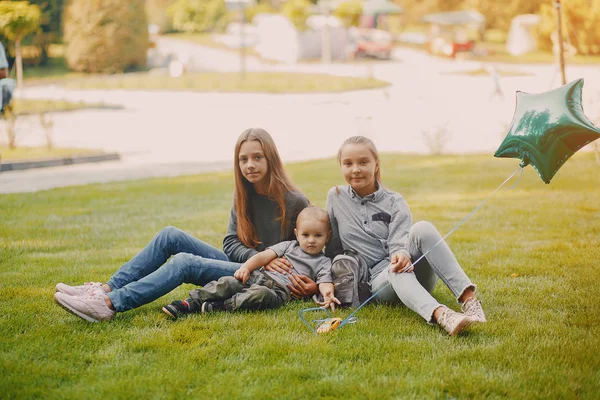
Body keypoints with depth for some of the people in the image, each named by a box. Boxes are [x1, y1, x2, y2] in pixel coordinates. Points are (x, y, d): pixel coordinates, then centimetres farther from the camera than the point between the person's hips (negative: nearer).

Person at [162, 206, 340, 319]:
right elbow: (264, 256, 13)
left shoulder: (323, 263, 13)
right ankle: (191, 303, -18)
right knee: (227, 283, -20)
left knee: (261, 294, -38)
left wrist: (328, 294, -28)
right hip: (259, 276, 4)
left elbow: (325, 281, -4)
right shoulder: (289, 246, 22)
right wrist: (246, 267, -4)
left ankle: (220, 307, -33)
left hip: (279, 290, -4)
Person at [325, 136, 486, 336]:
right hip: (380, 280, 0)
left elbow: (398, 242, -11)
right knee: (397, 272, -39)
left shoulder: (394, 202, 4)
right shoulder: (336, 198, 9)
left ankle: (468, 299, -44)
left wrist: (401, 255, -34)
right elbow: (332, 246, 17)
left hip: (415, 272, 0)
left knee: (422, 228, -31)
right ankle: (441, 315, -68)